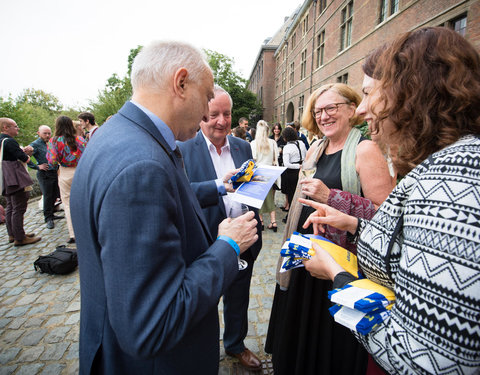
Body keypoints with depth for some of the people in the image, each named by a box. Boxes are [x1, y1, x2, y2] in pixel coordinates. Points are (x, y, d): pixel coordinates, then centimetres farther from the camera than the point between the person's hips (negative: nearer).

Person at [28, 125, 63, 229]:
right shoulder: (35, 144, -10)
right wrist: (37, 166, -15)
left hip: (54, 173, 7)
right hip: (44, 175, -6)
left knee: (54, 195, 13)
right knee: (47, 196, -3)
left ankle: (51, 214, 28)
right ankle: (48, 218, 7)